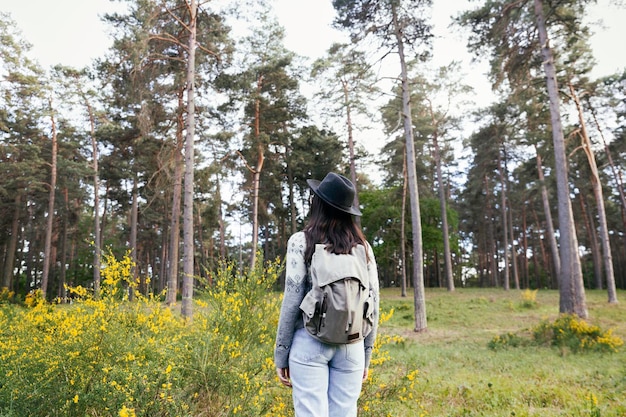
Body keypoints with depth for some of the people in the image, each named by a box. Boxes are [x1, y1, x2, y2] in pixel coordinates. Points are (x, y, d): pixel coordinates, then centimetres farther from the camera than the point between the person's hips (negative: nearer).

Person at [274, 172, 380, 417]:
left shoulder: (301, 241, -4)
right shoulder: (363, 247, 6)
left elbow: (292, 300, -8)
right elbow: (373, 304, 6)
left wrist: (281, 354, 1)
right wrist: (366, 355, 16)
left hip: (310, 342, -3)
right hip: (351, 345, 4)